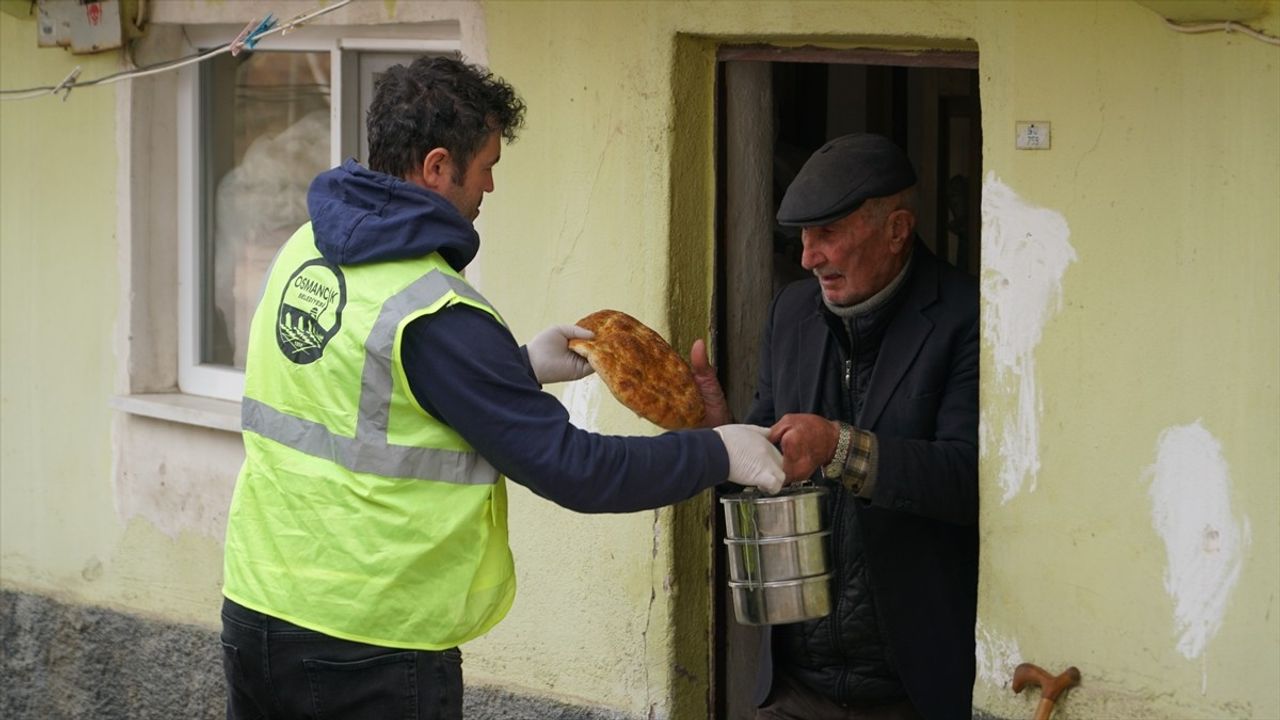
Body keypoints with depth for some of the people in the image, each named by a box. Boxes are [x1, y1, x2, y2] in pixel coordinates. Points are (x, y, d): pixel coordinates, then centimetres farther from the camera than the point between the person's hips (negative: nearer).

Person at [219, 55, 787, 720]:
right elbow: (570, 468, -18)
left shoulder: (301, 253, 4)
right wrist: (719, 452, -7)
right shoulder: (434, 314, -20)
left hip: (253, 609, 8)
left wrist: (522, 366, 18)